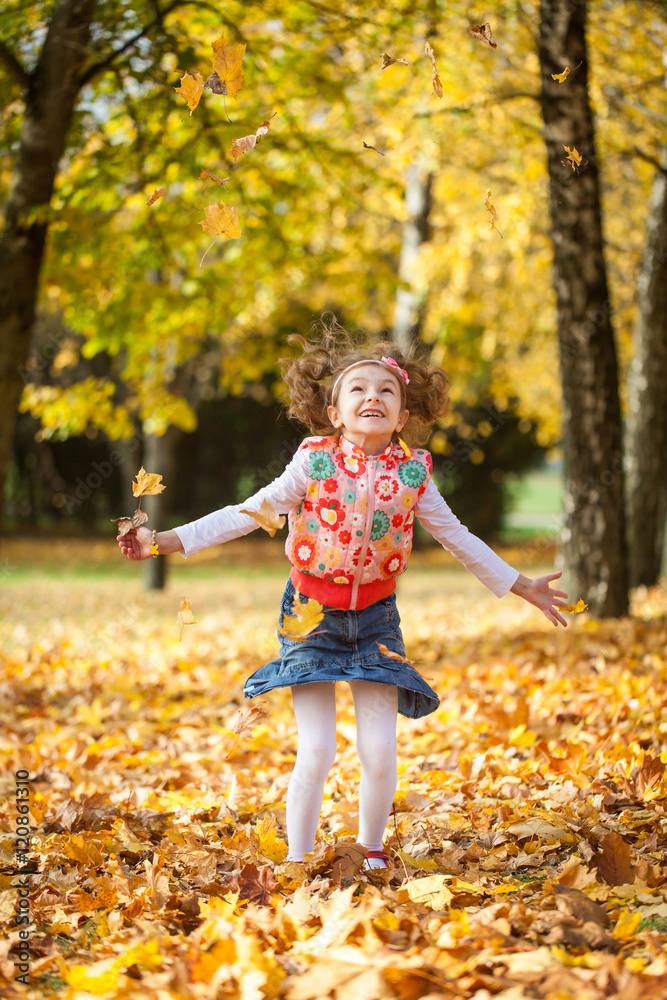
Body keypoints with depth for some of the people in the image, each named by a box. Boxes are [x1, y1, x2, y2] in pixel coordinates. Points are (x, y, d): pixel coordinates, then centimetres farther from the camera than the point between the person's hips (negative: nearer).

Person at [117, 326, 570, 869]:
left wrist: (522, 586, 15)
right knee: (316, 753, -8)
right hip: (313, 615, -2)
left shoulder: (412, 473, -3)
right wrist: (164, 540, -15)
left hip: (376, 618, 2)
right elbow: (245, 514, -7)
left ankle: (371, 853, 20)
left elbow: (459, 538, 10)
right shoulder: (315, 463, -9)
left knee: (380, 752, -3)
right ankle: (298, 859, 10)